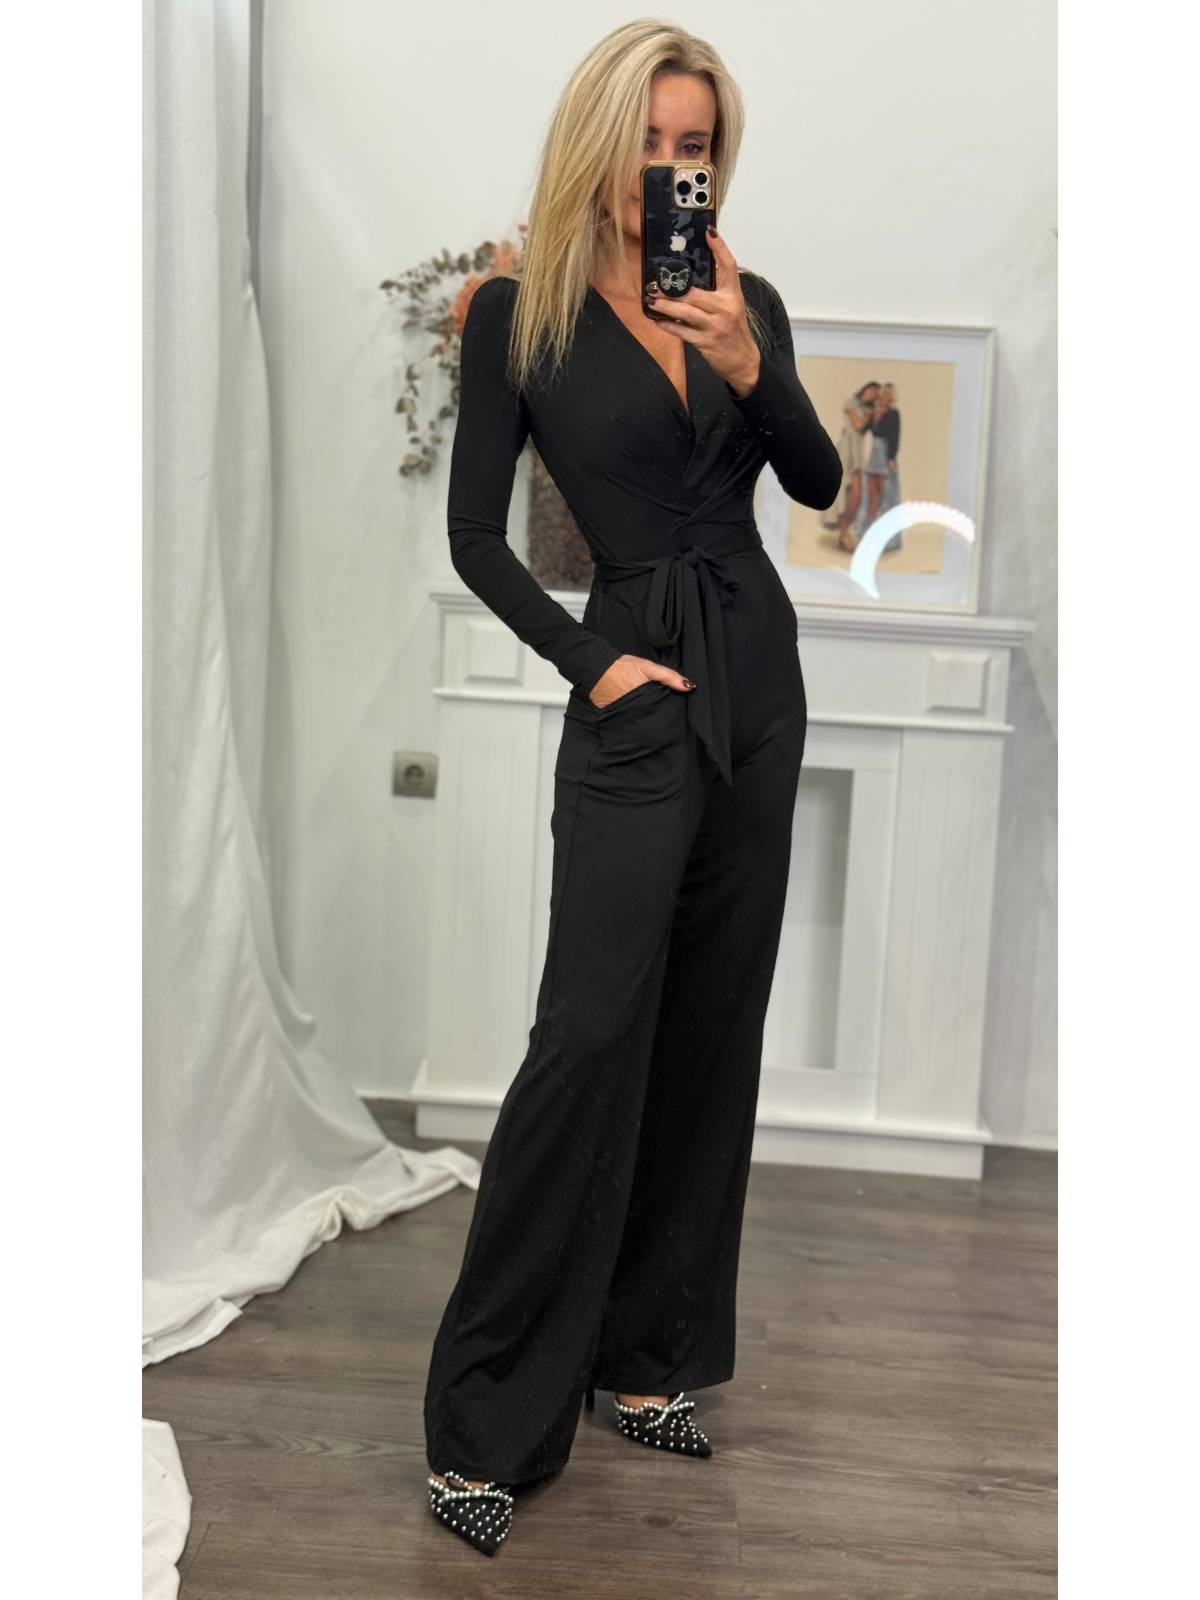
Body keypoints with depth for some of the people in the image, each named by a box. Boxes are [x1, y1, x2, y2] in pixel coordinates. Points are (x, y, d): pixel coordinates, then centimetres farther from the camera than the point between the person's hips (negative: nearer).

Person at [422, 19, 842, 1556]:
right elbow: (474, 535, -2)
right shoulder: (520, 314, -1)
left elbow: (819, 483, -1)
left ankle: (648, 1352, 22)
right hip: (639, 691, -5)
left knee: (711, 1026, 7)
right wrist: (591, 663, -10)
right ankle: (488, 1416, 0)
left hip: (760, 673, 5)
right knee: (592, 1030, -12)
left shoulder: (744, 302, 10)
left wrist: (748, 370, -18)